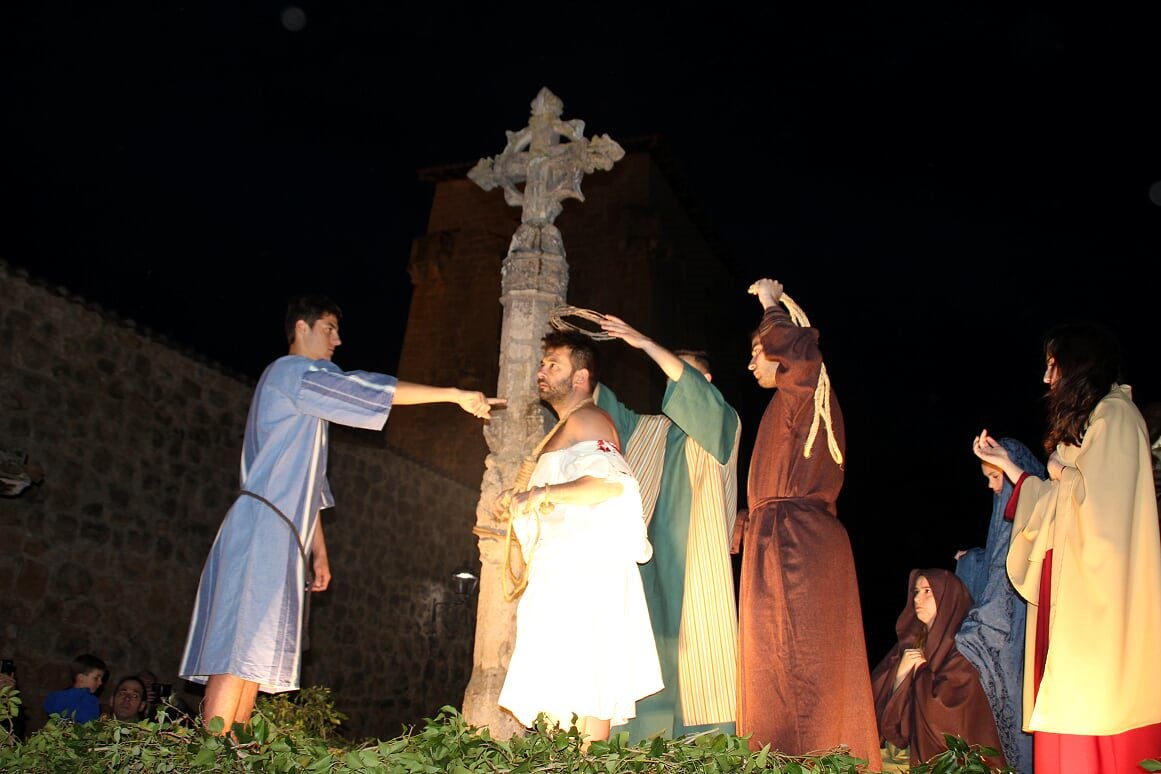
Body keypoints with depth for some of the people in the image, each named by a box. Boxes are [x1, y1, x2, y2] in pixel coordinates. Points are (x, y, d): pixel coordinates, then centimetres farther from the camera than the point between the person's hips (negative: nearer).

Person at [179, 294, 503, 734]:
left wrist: (318, 550, 22)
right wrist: (455, 395, -11)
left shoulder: (305, 395, 28)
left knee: (254, 654, 3)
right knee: (239, 651, -15)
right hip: (262, 527, -10)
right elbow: (369, 390, -12)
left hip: (281, 534, 10)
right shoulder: (291, 371, -1)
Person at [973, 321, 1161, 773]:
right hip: (1071, 582, 9)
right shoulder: (1086, 421, 21)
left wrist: (1061, 474, -3)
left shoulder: (1115, 417, -8)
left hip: (1097, 586, -9)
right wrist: (1005, 463, 23)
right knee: (1071, 698, 6)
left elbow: (1101, 498, -21)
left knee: (1092, 696, -8)